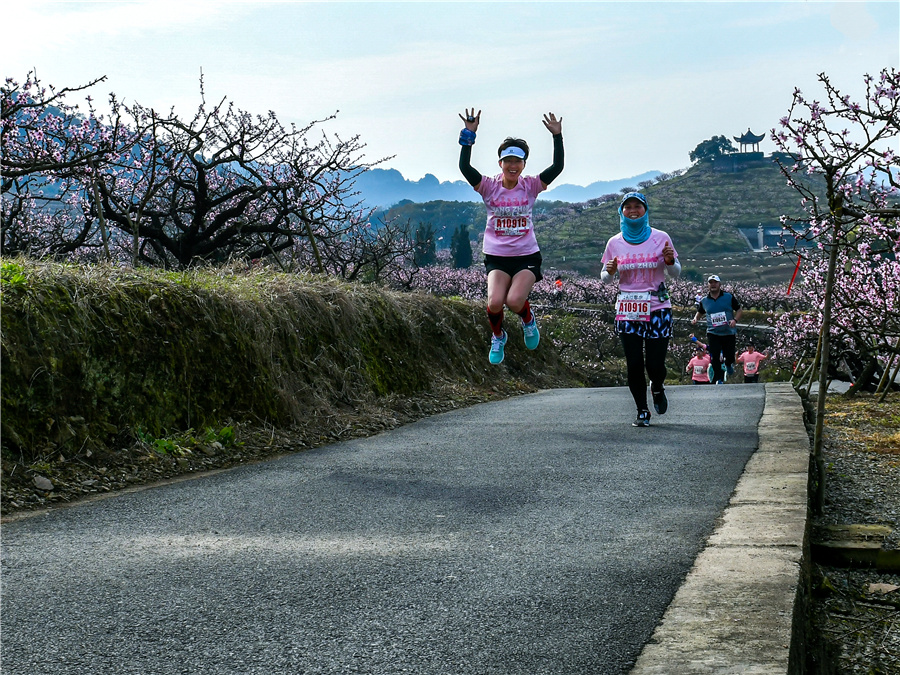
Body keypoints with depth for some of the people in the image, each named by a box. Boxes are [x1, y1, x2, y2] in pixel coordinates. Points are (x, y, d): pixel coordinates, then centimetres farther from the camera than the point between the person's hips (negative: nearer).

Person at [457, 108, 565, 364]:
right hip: (496, 256, 0)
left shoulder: (531, 186, 0)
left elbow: (558, 166, -12)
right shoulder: (489, 187, -3)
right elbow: (464, 167, -16)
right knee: (495, 302, -23)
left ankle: (528, 320, 14)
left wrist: (557, 136, -20)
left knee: (515, 301, -24)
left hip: (527, 256, 0)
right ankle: (497, 336, 11)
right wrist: (469, 135, -23)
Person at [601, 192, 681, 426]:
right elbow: (605, 279, 11)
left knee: (655, 364, -6)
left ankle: (657, 388, 29)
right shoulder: (615, 243, 5)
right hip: (627, 310, 1)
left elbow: (675, 273, 6)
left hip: (657, 309, -1)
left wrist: (670, 261, -16)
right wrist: (609, 271, -12)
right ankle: (642, 411, 15)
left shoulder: (660, 238, 0)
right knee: (634, 364, -1)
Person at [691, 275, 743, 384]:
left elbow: (739, 310, 4)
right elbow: (700, 312, 21)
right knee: (715, 358, -11)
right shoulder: (704, 301, 3)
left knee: (729, 357, 5)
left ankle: (728, 364, 42)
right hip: (713, 333, 1)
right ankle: (719, 379, 1)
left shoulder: (729, 297, -2)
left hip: (729, 333, 0)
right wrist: (695, 319, -1)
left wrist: (735, 320, -14)